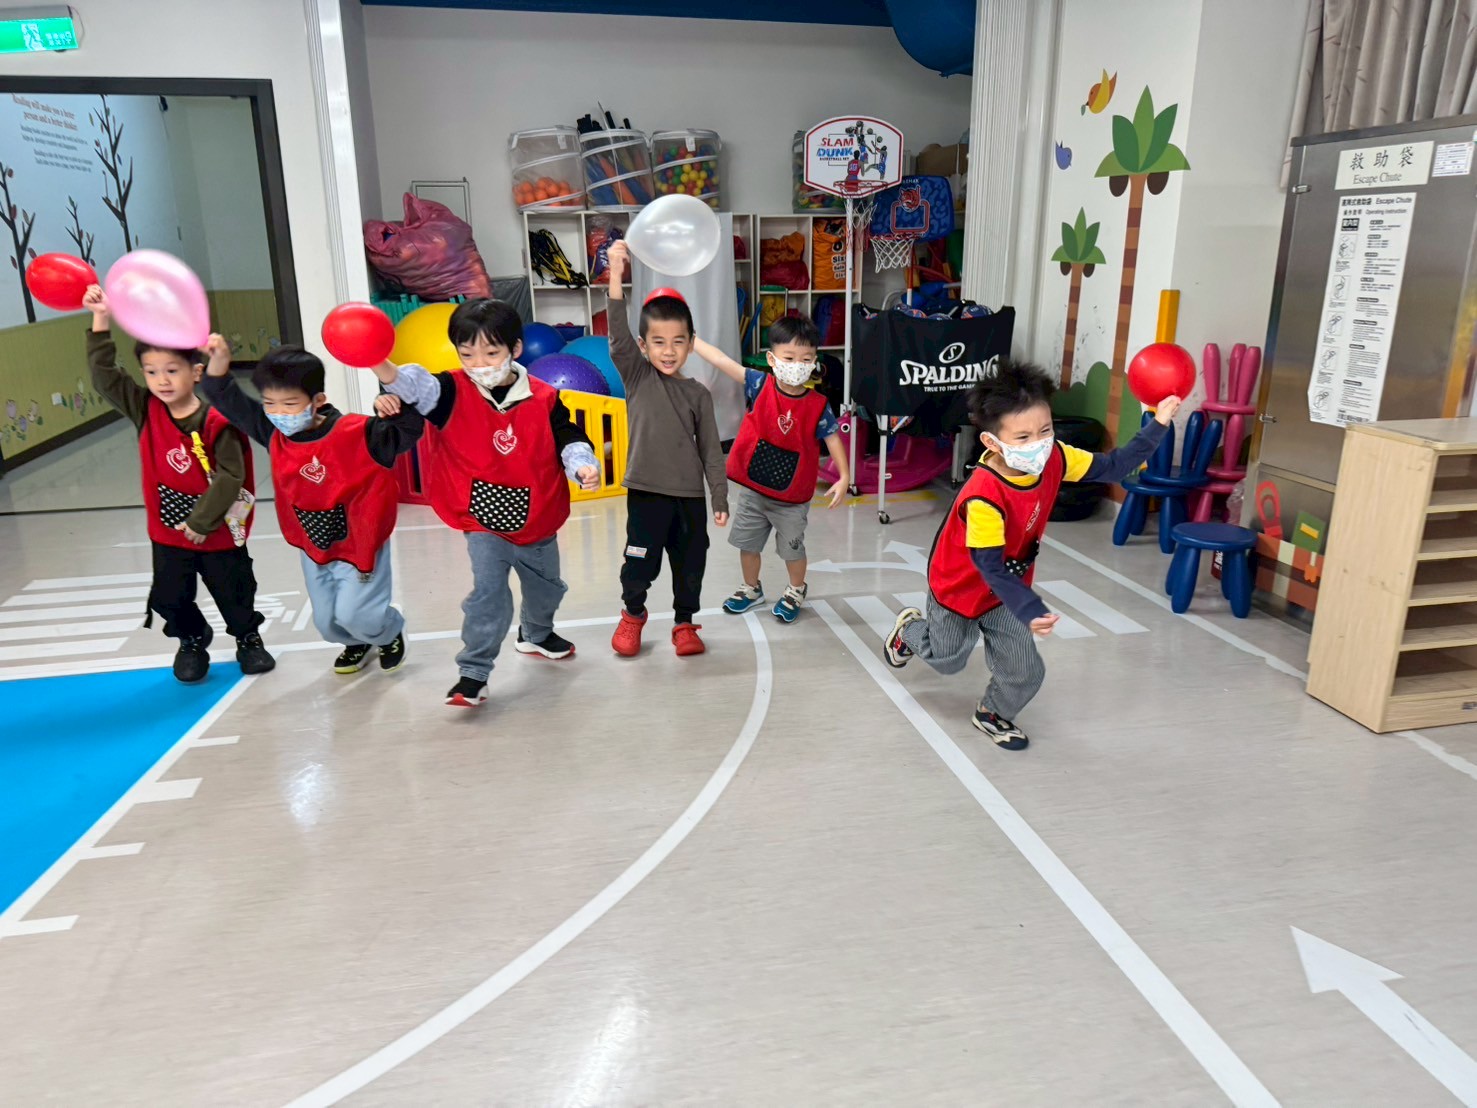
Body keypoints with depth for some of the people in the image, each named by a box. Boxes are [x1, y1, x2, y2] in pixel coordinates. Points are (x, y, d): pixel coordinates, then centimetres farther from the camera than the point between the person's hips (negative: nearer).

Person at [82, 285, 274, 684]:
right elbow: (104, 373, -7)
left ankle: (248, 639, 37)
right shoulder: (145, 410, -4)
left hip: (218, 530, -4)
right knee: (170, 597, 10)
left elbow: (231, 474, -20)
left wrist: (203, 520, -19)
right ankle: (192, 642, 37)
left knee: (233, 592, 12)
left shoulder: (215, 421, -18)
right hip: (168, 530, 4)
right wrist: (101, 320, -15)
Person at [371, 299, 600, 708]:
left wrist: (584, 466, -25)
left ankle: (536, 634, 54)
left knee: (546, 587, 23)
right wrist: (380, 366, -54)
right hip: (484, 520, -3)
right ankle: (473, 672, 0)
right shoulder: (453, 392, -14)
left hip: (538, 519, 4)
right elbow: (417, 385, -33)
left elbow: (568, 439, -4)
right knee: (489, 592, -14)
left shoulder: (544, 398, -10)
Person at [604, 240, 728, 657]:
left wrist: (720, 499, 4)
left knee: (690, 568, 11)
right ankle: (632, 614, 32)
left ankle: (685, 624, 32)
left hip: (690, 496, 2)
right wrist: (616, 277, -30)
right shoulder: (637, 377, -1)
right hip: (646, 492, -2)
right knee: (639, 567, 4)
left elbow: (711, 450, 6)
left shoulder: (699, 394, 3)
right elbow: (618, 337, -18)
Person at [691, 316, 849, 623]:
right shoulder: (760, 386, -13)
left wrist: (844, 477, -18)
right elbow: (721, 360, -15)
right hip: (752, 488, 2)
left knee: (792, 547, 15)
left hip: (792, 496, -2)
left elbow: (833, 438, -7)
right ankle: (751, 589, 43)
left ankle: (796, 592, 42)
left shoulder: (818, 405, -15)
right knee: (747, 542, 18)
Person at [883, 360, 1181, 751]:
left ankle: (993, 713, 38)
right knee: (947, 659, 23)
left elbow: (1110, 468, -9)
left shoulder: (1053, 458, -22)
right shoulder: (982, 498, -42)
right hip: (961, 587, -5)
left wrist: (1157, 425, -16)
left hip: (1008, 586, 5)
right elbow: (989, 568, -34)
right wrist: (1030, 612, -42)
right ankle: (910, 628, 56)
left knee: (1026, 673, 6)